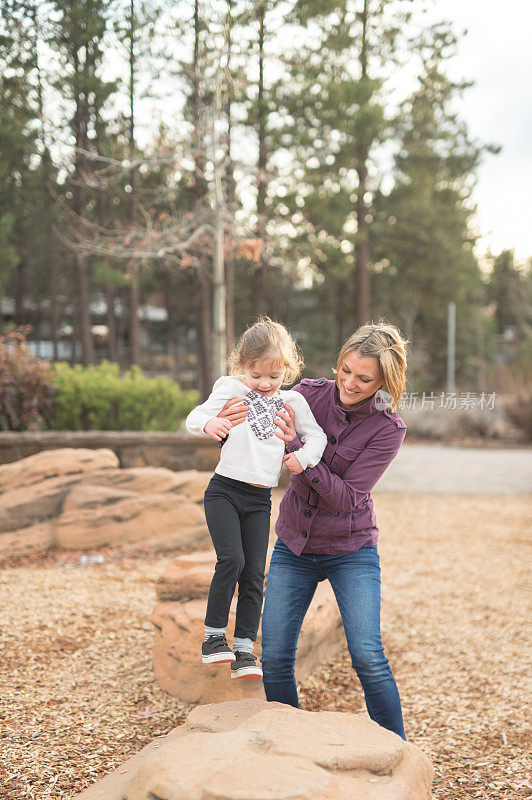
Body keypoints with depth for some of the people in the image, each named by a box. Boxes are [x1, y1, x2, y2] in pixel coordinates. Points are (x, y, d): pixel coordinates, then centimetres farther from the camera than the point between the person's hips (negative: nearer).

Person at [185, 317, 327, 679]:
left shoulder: (293, 401, 10)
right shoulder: (231, 389, 1)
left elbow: (317, 435, 17)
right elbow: (194, 417, -3)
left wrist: (304, 456, -3)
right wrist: (208, 424, -26)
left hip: (260, 499, 3)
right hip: (225, 490, -3)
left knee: (255, 572, 0)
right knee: (231, 559, -18)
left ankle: (244, 648, 9)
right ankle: (214, 635, -2)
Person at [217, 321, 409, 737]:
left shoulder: (389, 428, -15)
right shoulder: (310, 394, -8)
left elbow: (345, 497, -21)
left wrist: (295, 446, -30)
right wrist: (229, 426, -25)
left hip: (351, 550, -2)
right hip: (294, 546, 3)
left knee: (368, 657, -14)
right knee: (275, 657, -2)